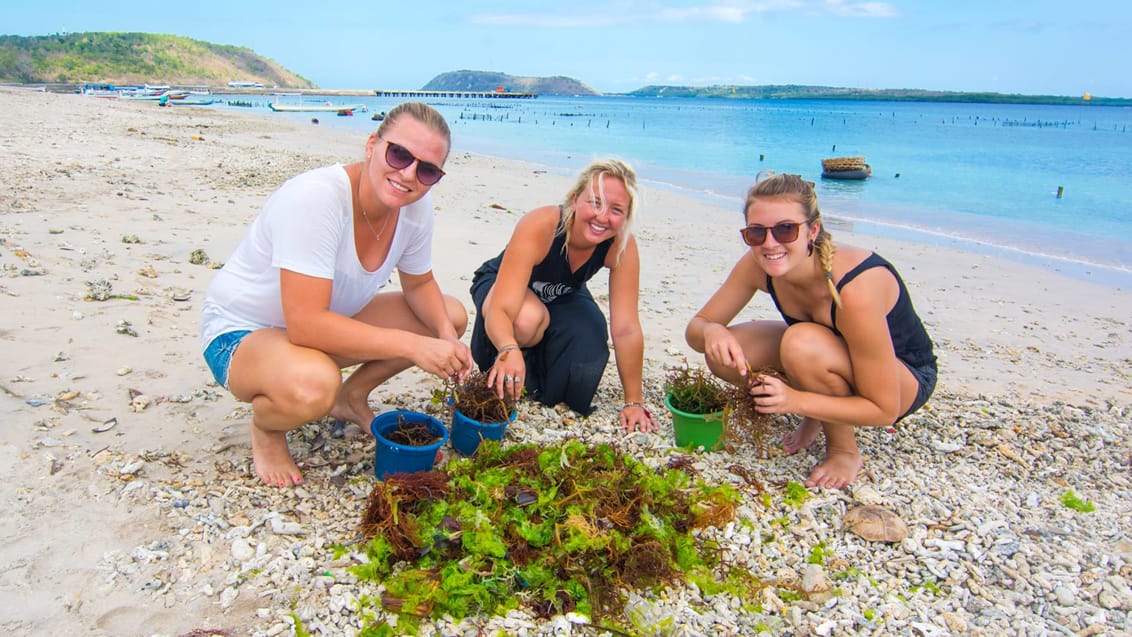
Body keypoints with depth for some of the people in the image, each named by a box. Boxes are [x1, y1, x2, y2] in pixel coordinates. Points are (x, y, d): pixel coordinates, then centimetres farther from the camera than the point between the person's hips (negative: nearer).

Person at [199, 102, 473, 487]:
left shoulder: (416, 206, -11)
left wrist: (445, 335, -17)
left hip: (328, 322, 7)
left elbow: (419, 285, 4)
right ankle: (266, 427, -3)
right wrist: (413, 346, -36)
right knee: (313, 384, -41)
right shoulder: (315, 198, -33)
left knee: (452, 316, -4)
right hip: (240, 333, -7)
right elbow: (306, 325, -37)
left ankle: (352, 398, 13)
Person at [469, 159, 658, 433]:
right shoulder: (539, 226, -39)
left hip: (563, 298, 4)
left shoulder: (622, 246, -28)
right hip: (501, 286, -3)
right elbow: (499, 309, -44)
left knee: (587, 347, -26)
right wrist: (509, 350, -66)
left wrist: (634, 402, -21)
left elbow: (626, 329, -23)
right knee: (527, 319, -38)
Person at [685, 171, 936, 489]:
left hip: (906, 378, -5)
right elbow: (695, 327, -11)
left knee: (802, 343, -36)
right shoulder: (757, 265, -20)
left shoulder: (854, 288, -36)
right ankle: (817, 416, 5)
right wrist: (711, 332, -34)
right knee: (724, 352, -17)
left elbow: (884, 411, -28)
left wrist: (797, 401, -40)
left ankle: (845, 451, -10)